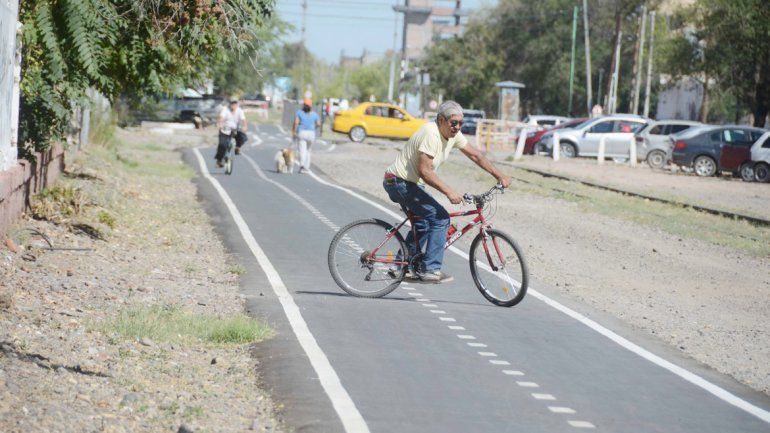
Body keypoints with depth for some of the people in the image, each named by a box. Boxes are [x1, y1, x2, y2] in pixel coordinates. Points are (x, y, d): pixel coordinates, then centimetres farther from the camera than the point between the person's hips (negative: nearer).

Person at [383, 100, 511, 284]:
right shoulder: (431, 134, -25)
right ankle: (430, 270, -12)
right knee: (440, 218, -15)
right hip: (399, 181, -10)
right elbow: (425, 171, -30)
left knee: (423, 224, 23)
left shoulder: (453, 134, 3)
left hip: (410, 183, 10)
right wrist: (449, 191, -34)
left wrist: (500, 176, 3)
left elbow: (475, 155, 10)